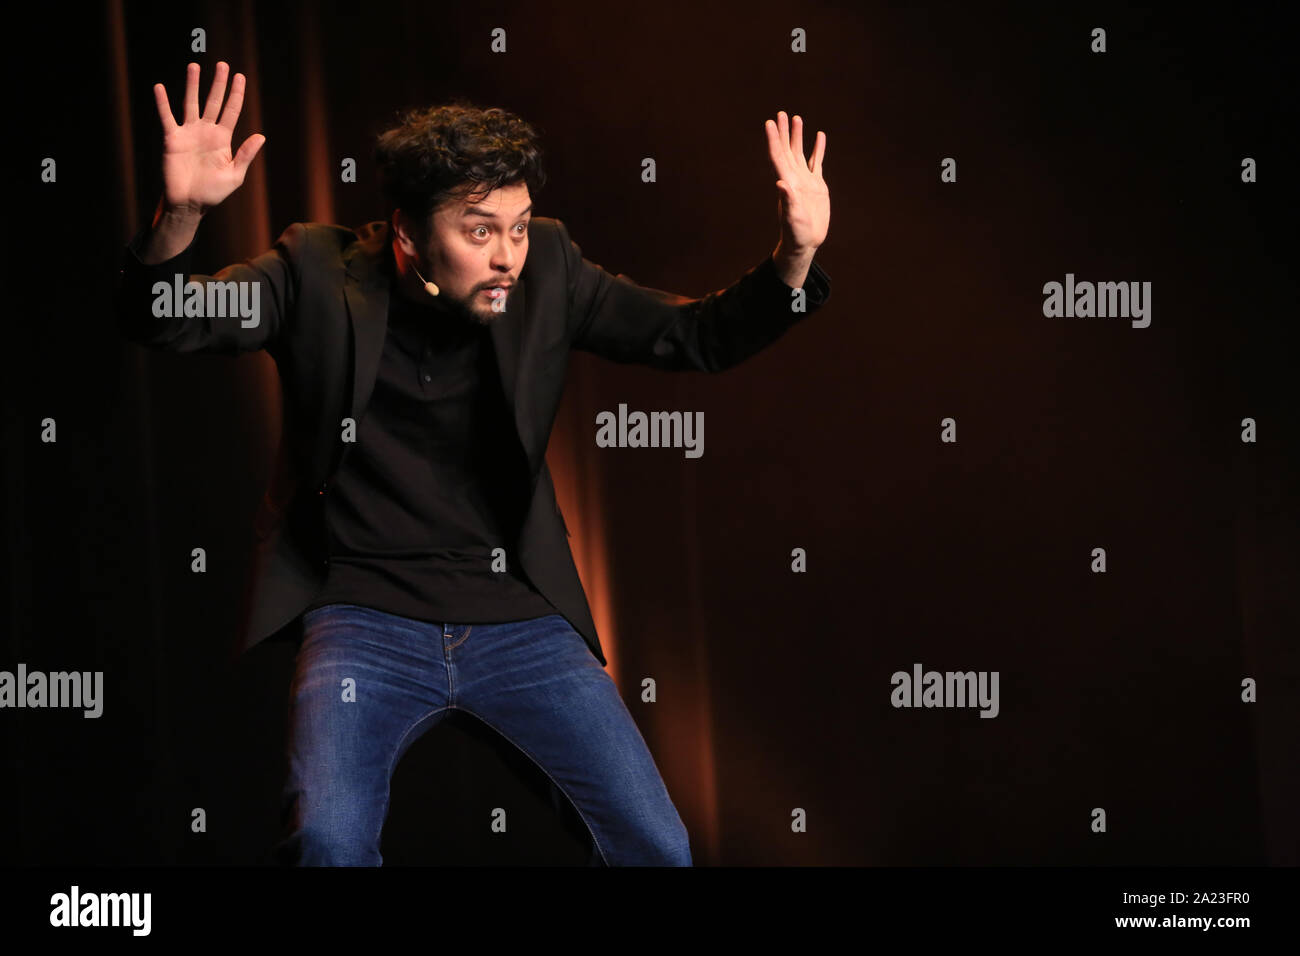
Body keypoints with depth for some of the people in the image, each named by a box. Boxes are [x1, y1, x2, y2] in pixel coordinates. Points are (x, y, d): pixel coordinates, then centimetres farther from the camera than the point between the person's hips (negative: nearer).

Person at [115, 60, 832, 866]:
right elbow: (159, 322, -11)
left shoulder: (545, 270, 2)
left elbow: (698, 337, 5)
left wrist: (796, 256, -13)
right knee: (327, 838, -29)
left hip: (518, 618, 3)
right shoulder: (320, 274, -5)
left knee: (659, 847, -6)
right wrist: (179, 216, -32)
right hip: (367, 615, -3)